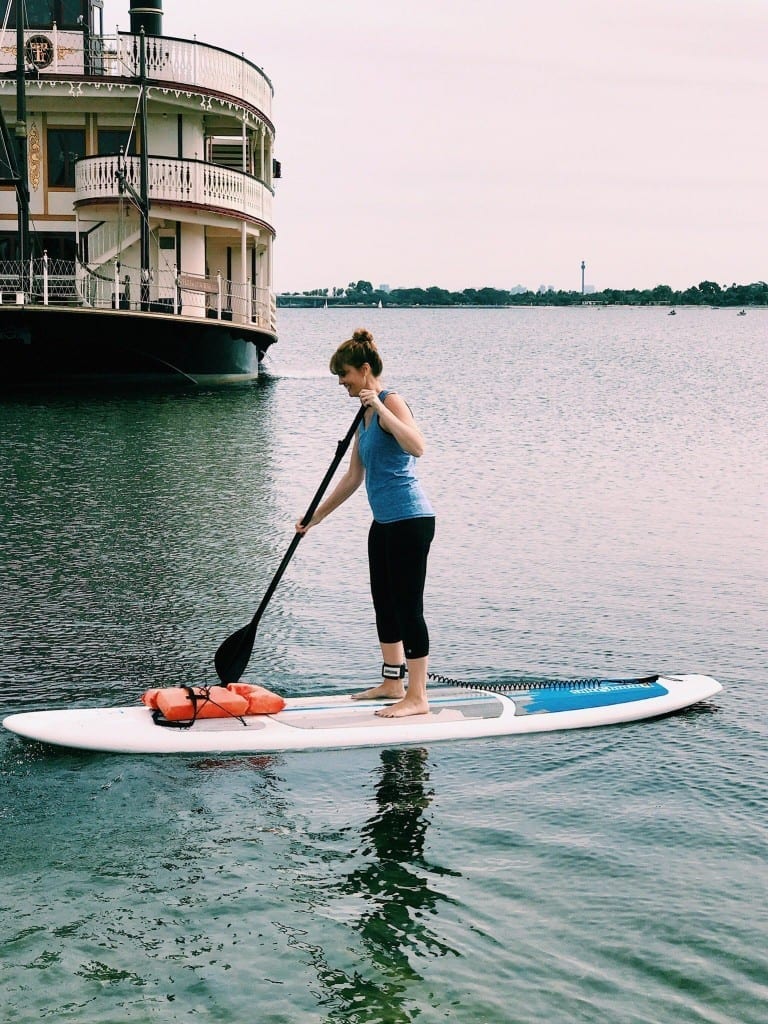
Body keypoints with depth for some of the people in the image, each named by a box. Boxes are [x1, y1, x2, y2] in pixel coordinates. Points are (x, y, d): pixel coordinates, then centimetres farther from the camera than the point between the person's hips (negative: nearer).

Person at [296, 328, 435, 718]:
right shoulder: (365, 415, 15)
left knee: (408, 607, -6)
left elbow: (417, 446, -31)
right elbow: (353, 477, 21)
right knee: (385, 605, 17)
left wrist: (381, 408, -31)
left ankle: (417, 697, -1)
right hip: (385, 523, 10)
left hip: (410, 521, -10)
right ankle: (393, 683, 30)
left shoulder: (390, 402, -12)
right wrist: (315, 517, 23)